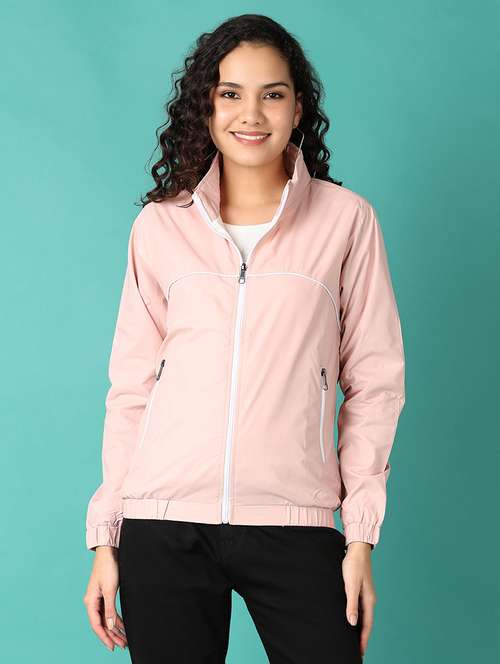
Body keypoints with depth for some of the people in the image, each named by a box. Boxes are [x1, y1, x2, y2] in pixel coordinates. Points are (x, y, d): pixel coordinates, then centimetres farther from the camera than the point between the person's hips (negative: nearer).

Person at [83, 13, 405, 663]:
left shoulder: (346, 219, 4)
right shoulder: (160, 226, 7)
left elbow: (374, 381, 4)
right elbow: (131, 387, 9)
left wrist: (361, 537, -1)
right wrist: (105, 537, 5)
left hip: (295, 526, -1)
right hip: (163, 526, 1)